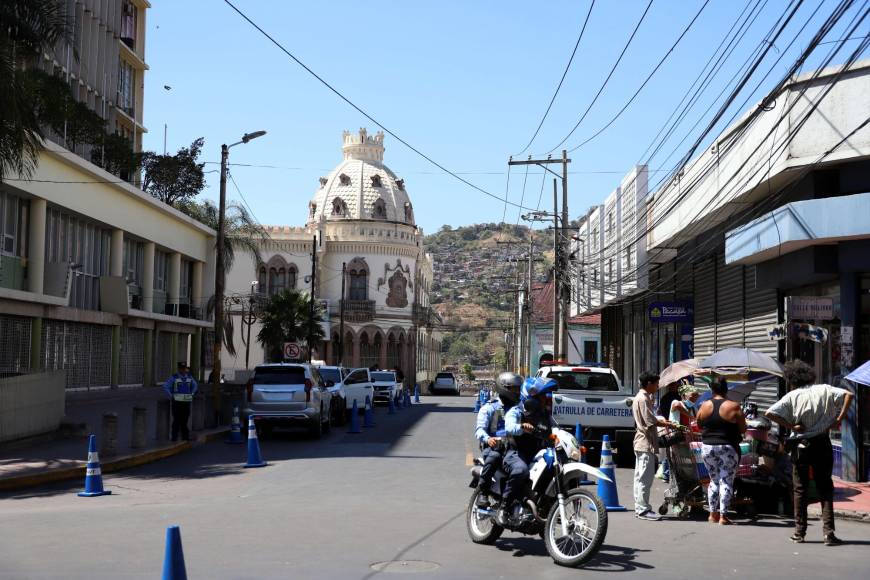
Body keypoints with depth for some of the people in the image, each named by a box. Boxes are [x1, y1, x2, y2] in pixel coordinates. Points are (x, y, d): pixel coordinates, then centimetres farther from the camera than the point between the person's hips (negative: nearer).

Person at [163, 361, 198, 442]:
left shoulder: (189, 377, 8)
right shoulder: (174, 377, -5)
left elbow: (195, 385, 24)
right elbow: (165, 387, -7)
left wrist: (191, 394, 14)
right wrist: (171, 396, -8)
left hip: (187, 401, 4)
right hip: (177, 401, -4)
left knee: (185, 419, 7)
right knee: (177, 419, -4)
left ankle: (185, 436, 14)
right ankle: (174, 437, 1)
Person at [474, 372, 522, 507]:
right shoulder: (489, 408, 7)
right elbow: (479, 429, -5)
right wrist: (488, 439, -28)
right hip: (494, 446, -4)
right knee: (494, 457, -38)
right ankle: (482, 493, -26)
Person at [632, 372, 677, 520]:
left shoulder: (640, 397, 17)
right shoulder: (643, 398, -15)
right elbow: (651, 421, -19)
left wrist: (662, 421, 9)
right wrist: (669, 424, -10)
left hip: (641, 443, 11)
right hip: (646, 443, -11)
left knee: (640, 477, 12)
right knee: (645, 478, -8)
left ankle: (639, 508, 16)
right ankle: (643, 509, -6)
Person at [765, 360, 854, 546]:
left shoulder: (792, 396, -5)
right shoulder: (824, 390, 1)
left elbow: (769, 413, -15)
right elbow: (848, 394, -9)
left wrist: (791, 426, -8)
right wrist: (838, 420, -9)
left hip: (800, 445, -1)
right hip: (822, 444, 1)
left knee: (800, 489, 10)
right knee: (825, 489, 6)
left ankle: (799, 532, 14)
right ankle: (828, 532, -3)